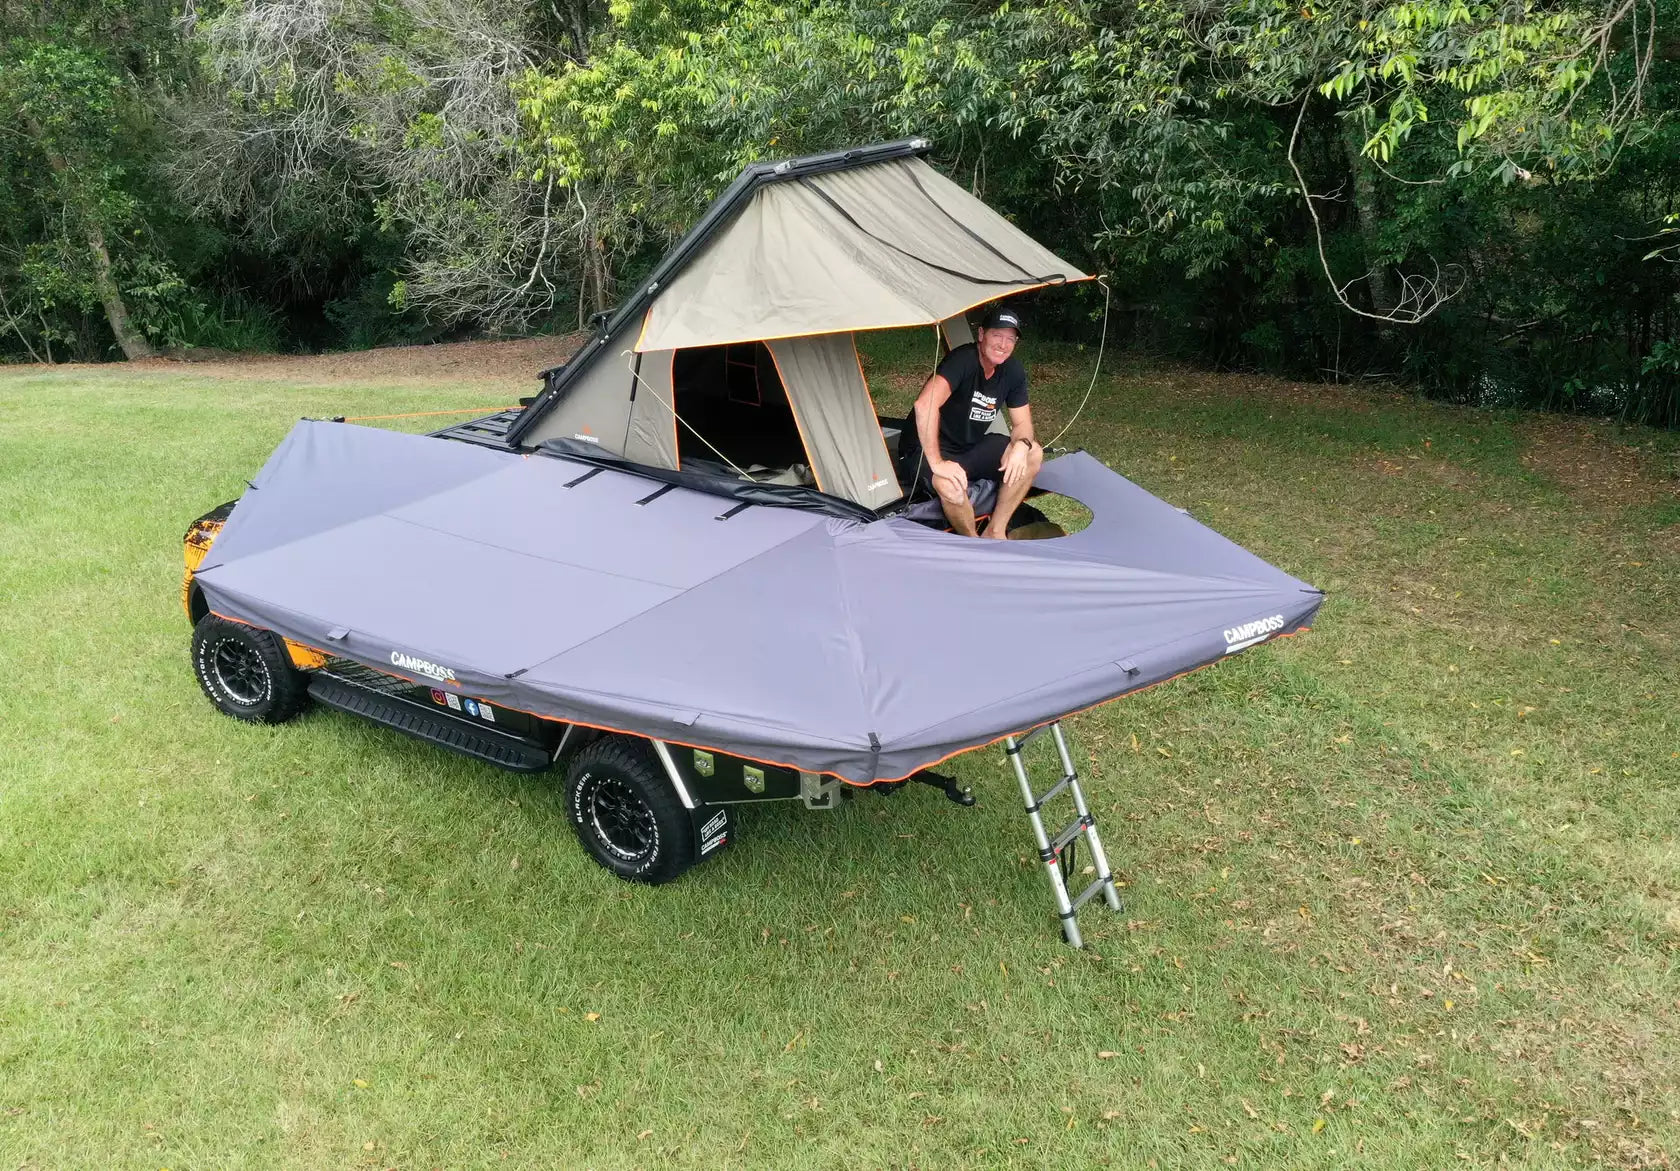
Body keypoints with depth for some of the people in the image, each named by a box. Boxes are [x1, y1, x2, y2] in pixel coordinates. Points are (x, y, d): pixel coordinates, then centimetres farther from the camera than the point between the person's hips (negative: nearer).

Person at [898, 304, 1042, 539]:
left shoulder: (1013, 370, -3)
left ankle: (995, 533, -3)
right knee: (952, 486, -38)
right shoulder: (963, 360, -27)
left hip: (970, 449, 8)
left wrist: (1021, 445, -22)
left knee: (1033, 454, -9)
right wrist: (936, 463, -40)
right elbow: (925, 404, -41)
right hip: (925, 453, -7)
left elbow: (1022, 423, 3)